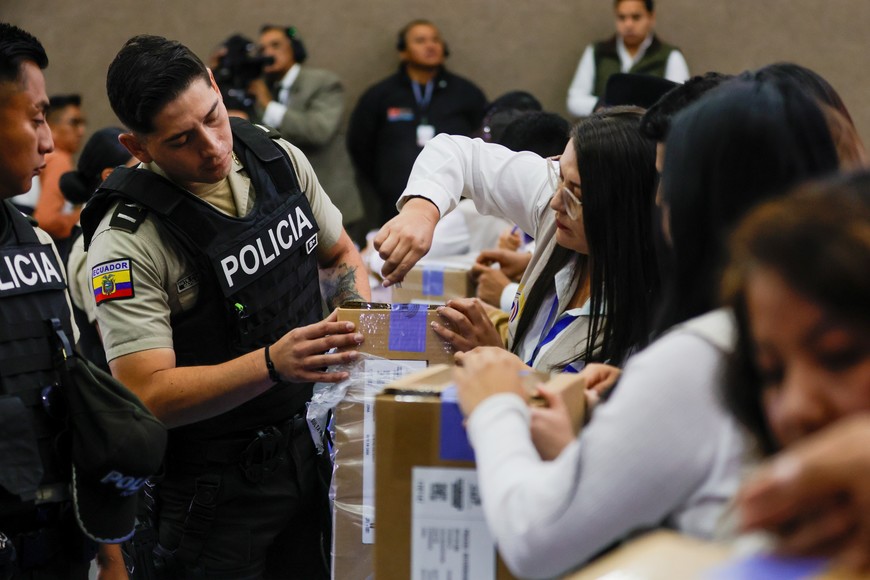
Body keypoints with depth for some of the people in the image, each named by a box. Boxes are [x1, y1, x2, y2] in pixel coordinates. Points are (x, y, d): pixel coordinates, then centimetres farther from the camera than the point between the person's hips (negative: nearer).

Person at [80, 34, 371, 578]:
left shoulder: (280, 159, -2)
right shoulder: (127, 240, -21)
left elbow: (339, 255, 16)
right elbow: (148, 395, -25)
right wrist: (272, 364, -37)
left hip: (308, 446, 6)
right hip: (215, 485, -6)